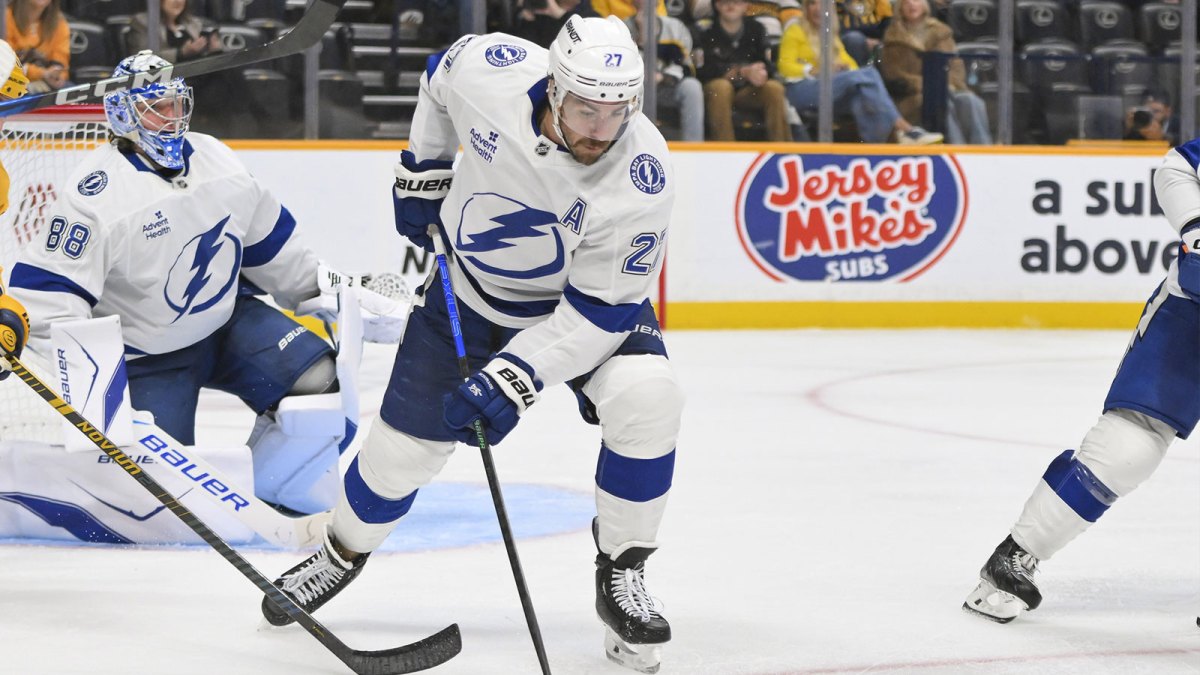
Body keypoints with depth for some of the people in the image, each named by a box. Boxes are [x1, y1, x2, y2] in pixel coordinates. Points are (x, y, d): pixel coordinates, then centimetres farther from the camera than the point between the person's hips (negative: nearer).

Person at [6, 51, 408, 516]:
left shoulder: (213, 159, -3)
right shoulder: (98, 193, -23)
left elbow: (267, 241, 11)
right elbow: (47, 287, -25)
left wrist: (324, 290, 15)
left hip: (226, 317, 6)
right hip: (149, 356, -6)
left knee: (318, 378, -13)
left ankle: (273, 483, 6)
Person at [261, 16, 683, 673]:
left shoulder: (642, 180, -35)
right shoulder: (490, 68, -29)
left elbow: (600, 311, -29)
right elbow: (441, 79, -2)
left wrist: (511, 381, -35)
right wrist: (423, 171, 5)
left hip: (589, 294, -2)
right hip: (469, 281, 2)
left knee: (647, 397, -27)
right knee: (405, 441, 3)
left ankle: (620, 575, -7)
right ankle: (343, 551, 35)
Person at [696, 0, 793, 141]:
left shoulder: (755, 29, 10)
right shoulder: (707, 33, -2)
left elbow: (770, 65, 4)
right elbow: (705, 71, -12)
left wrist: (761, 72, -22)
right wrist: (743, 72, -22)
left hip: (748, 92, 3)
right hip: (715, 92, -3)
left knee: (774, 88, -24)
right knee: (721, 86, -36)